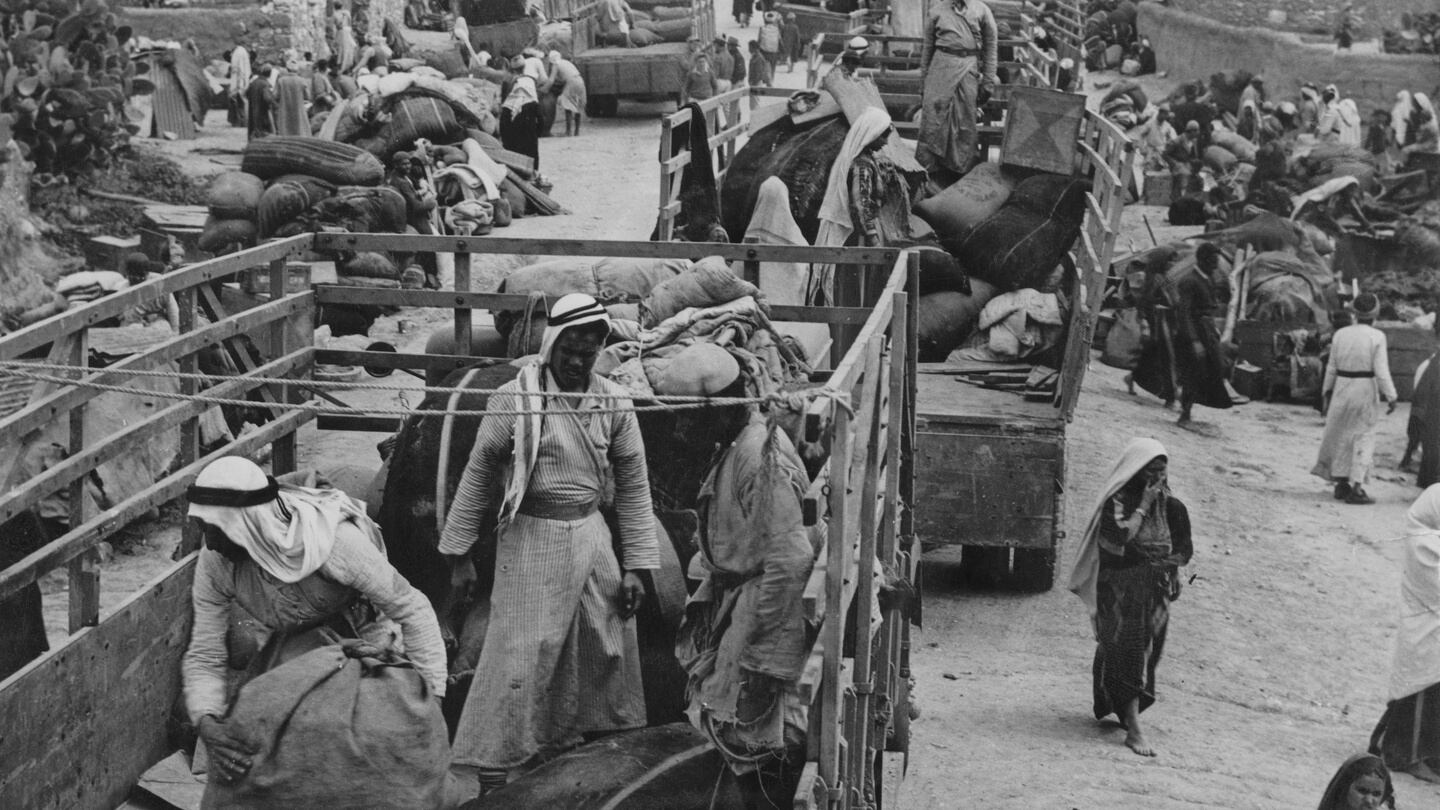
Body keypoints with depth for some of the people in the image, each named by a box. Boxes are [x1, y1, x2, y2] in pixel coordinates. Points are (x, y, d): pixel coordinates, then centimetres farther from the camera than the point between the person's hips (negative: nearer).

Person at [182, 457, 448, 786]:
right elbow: (204, 656, -19)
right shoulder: (214, 562, -23)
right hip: (292, 639, 5)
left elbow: (413, 610, -29)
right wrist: (207, 725, -40)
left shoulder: (334, 540, -37)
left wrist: (432, 700, -34)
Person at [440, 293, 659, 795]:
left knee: (607, 648, 13)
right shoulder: (514, 399, -11)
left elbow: (633, 486, 5)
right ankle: (491, 767, 5)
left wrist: (635, 566, 2)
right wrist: (459, 555, -2)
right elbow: (478, 475, -4)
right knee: (519, 655, -4)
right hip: (531, 537, -4)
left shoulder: (614, 404, 0)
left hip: (590, 535, 4)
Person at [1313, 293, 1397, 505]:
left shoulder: (1340, 335, 2)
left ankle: (1341, 483, 21)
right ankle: (1356, 487, -3)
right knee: (1363, 438, 2)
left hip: (1342, 388, 4)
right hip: (1366, 390, -4)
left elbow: (1331, 368, 7)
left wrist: (1327, 392, 17)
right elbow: (1381, 370, -13)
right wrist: (1391, 396, -8)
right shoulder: (1377, 337, -10)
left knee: (1342, 435, 14)